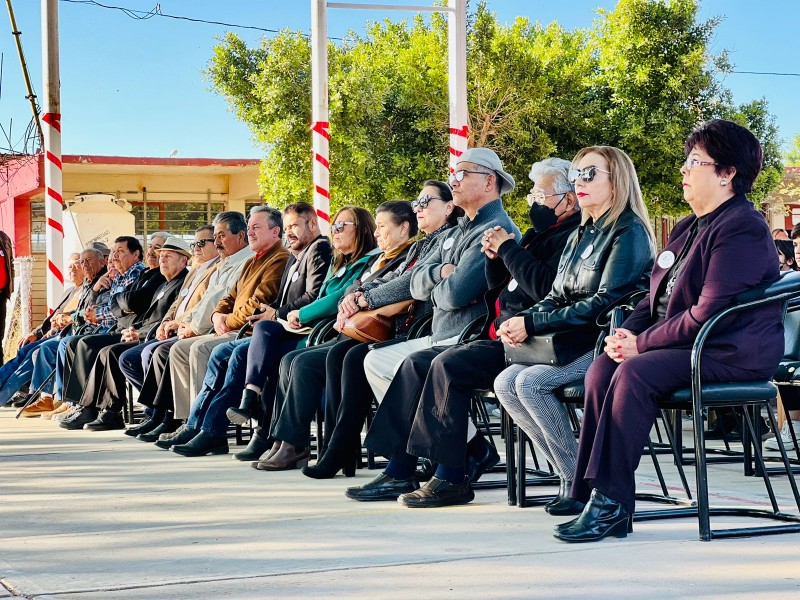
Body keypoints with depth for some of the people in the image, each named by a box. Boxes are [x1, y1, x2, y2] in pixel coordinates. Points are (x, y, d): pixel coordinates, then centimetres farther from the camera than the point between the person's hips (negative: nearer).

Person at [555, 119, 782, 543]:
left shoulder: (743, 230, -13)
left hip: (732, 350, -9)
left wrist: (642, 343, -17)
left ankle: (612, 502, -27)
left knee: (635, 373, -30)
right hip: (686, 345, 9)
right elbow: (656, 295, 21)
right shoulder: (687, 228, 20)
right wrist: (627, 332, 0)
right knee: (601, 369, -14)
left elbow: (707, 314, -21)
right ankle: (591, 491, -14)